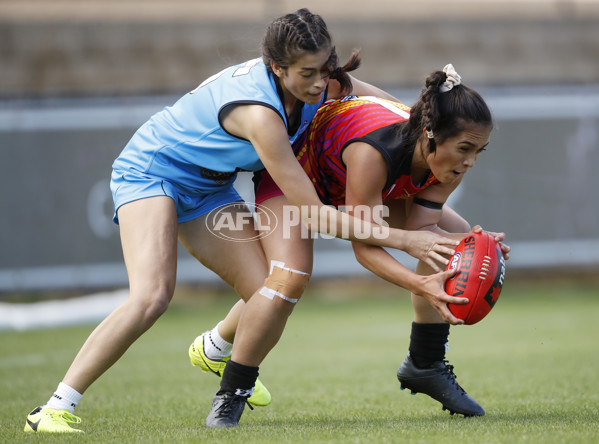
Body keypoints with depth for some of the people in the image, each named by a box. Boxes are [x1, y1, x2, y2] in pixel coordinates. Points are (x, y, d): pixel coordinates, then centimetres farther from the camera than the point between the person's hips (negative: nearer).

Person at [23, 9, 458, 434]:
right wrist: (404, 240, -32)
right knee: (152, 296, -29)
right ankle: (55, 410, -22)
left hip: (208, 186, 8)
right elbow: (313, 215, -33)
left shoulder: (319, 82, -15)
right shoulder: (260, 113, -37)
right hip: (150, 170, -8)